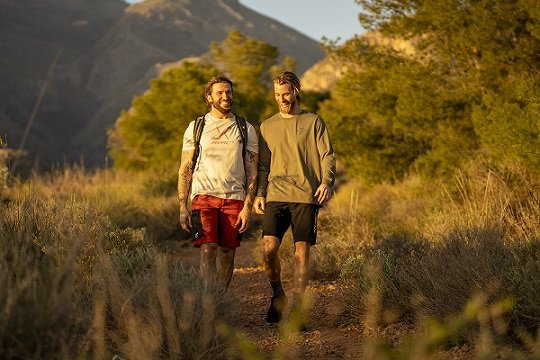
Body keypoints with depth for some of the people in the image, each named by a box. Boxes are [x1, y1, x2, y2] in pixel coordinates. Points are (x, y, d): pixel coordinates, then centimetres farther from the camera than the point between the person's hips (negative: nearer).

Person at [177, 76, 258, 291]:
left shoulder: (245, 129, 10)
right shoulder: (196, 127, 9)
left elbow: (252, 172, 8)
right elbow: (185, 170, 9)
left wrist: (247, 207, -3)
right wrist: (182, 207, 0)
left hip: (234, 199, 1)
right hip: (204, 195, -1)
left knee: (227, 253, 1)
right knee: (208, 249, -15)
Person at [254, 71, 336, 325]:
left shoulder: (313, 122, 7)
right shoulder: (267, 126, 15)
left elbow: (327, 156, 2)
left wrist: (326, 182, -15)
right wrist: (259, 193, 7)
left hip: (306, 196, -2)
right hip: (275, 196, 2)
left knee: (302, 252, -3)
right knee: (269, 249, -11)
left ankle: (296, 307, 4)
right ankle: (277, 295, 13)